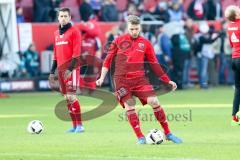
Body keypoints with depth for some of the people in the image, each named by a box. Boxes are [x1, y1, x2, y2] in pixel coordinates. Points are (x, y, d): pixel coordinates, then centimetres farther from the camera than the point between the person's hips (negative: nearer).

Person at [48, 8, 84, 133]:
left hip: (71, 68, -7)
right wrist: (52, 72, 18)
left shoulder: (74, 31, -4)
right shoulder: (56, 33, 17)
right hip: (61, 68, 7)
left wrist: (70, 69, -19)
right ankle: (74, 126, 9)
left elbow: (76, 52, -10)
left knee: (71, 96, -13)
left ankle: (79, 125, -11)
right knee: (66, 98, 5)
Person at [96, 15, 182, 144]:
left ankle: (168, 133, -1)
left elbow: (154, 64, 10)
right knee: (129, 106, -9)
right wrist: (102, 78, 2)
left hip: (139, 79, 0)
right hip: (122, 79, 0)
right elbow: (108, 60, 9)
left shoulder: (145, 43, 6)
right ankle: (140, 137, -2)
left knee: (154, 101, -11)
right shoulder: (118, 41, 4)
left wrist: (167, 81, 6)